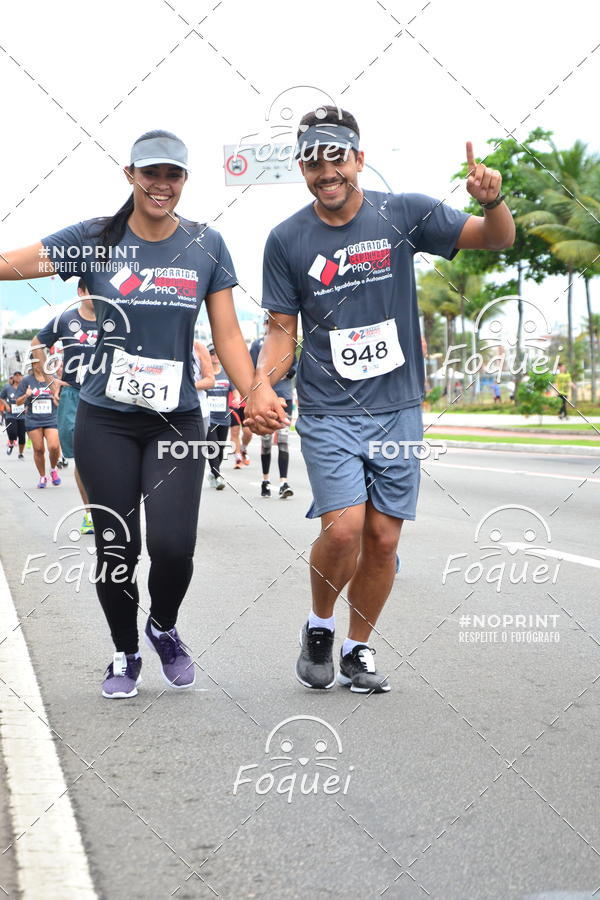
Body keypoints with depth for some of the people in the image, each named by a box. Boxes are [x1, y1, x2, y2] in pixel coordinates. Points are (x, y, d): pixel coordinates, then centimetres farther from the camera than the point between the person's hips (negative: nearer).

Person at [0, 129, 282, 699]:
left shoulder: (206, 246, 2)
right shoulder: (96, 240, -2)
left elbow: (227, 335, 2)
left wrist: (255, 393, -11)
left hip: (177, 420, 0)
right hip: (105, 422, 0)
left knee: (173, 545, -11)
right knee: (116, 545, 3)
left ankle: (164, 628, 22)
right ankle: (125, 653, 28)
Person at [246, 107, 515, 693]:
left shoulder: (403, 214, -1)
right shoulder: (287, 241, -1)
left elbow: (496, 239, 2)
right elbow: (283, 331, 3)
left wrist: (492, 201, -21)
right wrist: (259, 388, -15)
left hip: (398, 409, 2)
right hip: (328, 413, -1)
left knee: (383, 538, 3)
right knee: (343, 529, -16)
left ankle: (358, 649, 23)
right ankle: (319, 624, 12)